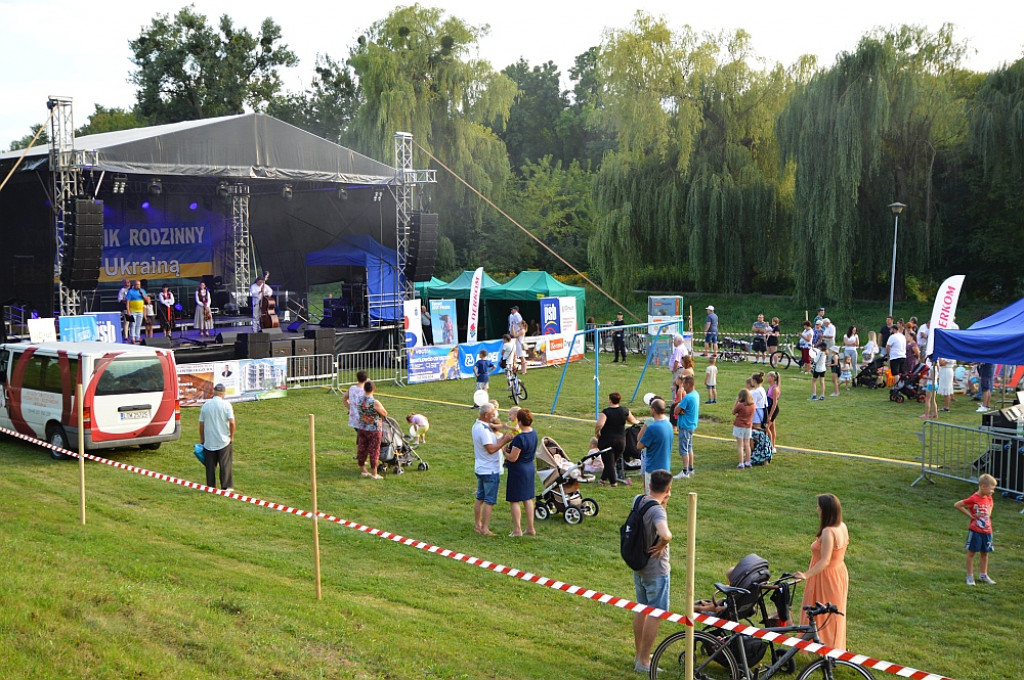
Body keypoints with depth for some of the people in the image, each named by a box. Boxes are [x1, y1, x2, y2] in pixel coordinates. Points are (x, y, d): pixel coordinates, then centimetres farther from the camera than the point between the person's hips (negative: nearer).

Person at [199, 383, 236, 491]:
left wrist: (202, 439, 15)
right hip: (224, 441, -2)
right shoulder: (226, 405, -7)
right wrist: (232, 436, 0)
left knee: (210, 466, 8)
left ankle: (211, 486, 11)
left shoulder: (205, 405, 3)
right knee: (225, 464, 3)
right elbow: (231, 422, -13)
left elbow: (201, 424, 6)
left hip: (209, 441, 2)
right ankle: (226, 486, 2)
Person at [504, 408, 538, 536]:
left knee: (514, 501, 3)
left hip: (518, 470, -8)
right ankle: (530, 528, 22)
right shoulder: (534, 433, 0)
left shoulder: (520, 438, -26)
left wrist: (505, 452, -4)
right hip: (530, 468, 8)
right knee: (528, 499, 17)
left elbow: (513, 458, -23)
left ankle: (517, 530, 6)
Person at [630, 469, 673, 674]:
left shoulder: (638, 501, -2)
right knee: (655, 615, 3)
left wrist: (662, 503, 5)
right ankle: (644, 661, 8)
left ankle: (639, 654, 32)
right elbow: (665, 535, -44)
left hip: (638, 567, 8)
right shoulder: (657, 511, -26)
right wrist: (662, 545, -23)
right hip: (656, 571, -8)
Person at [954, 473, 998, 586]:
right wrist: (970, 514, -15)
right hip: (975, 530, -7)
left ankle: (983, 575, 27)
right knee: (971, 552, 4)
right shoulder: (973, 499, -19)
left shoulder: (989, 498, 2)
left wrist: (989, 512, 8)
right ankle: (970, 576, 11)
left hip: (987, 531, 7)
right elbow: (956, 505, -18)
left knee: (985, 553, 15)